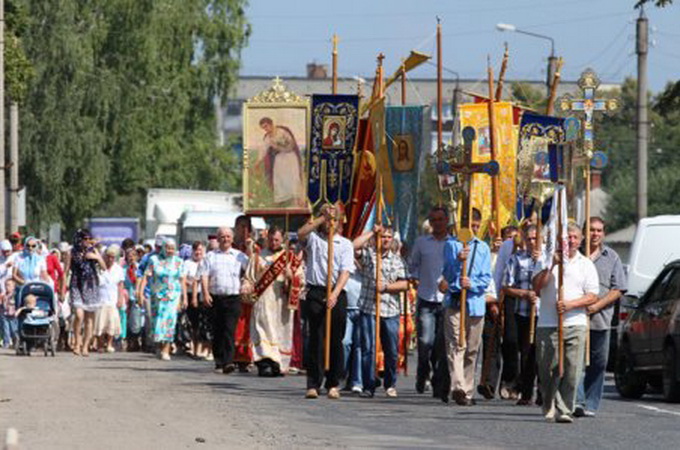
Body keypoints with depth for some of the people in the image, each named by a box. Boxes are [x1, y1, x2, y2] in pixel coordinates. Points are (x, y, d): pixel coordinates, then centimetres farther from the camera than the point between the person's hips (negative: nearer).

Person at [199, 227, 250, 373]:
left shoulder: (239, 256, 11)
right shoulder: (211, 256, 12)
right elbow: (204, 275, 5)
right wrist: (206, 293, -8)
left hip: (233, 297, -2)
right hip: (215, 298, 2)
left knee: (229, 330, -13)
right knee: (217, 332, 5)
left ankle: (228, 362, -22)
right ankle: (219, 362, 15)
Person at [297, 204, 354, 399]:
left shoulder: (345, 244, 10)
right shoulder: (314, 238, 9)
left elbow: (345, 271, -1)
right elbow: (301, 234, -14)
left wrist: (335, 294, -16)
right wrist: (322, 219, -17)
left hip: (337, 294, 1)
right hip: (315, 293, -1)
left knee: (335, 340, 2)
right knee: (316, 338, -5)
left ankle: (333, 384, 8)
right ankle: (313, 384, -5)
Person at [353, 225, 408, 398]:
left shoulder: (397, 259, 12)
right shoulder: (368, 254, 6)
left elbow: (404, 284, 5)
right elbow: (354, 246, -15)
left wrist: (385, 287, -10)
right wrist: (372, 233, -8)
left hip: (391, 311, 2)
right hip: (369, 308, -2)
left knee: (392, 351, 5)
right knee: (368, 349, -5)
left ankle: (390, 385, 19)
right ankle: (369, 386, -1)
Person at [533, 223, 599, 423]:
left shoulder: (586, 265, 11)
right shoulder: (546, 260, 10)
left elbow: (592, 296, 5)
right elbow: (537, 286, -4)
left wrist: (570, 304, -11)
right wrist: (553, 265, -13)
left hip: (575, 324, 0)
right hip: (548, 324, 0)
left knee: (572, 371, -8)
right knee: (547, 370, 0)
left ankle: (564, 410, -5)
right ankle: (550, 406, 17)